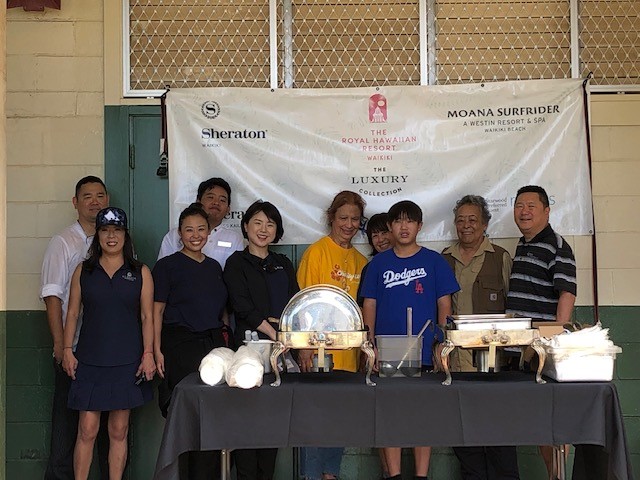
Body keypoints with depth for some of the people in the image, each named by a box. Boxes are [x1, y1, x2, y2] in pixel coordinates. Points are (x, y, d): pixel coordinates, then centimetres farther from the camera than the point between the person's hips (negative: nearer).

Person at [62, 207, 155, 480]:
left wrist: (148, 354, -5)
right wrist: (67, 350, 0)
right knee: (87, 429, -2)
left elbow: (147, 316, 3)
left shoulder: (140, 272, 5)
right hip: (89, 362, 0)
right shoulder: (83, 271, 8)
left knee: (119, 431, 5)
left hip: (127, 363, 0)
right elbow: (73, 313, 8)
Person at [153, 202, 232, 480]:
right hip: (180, 344, -5)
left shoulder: (214, 267, 16)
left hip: (214, 343, 5)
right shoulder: (167, 265, 1)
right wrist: (157, 350, -11)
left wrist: (226, 338, 10)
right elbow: (156, 310, -3)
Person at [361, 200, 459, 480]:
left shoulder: (433, 261, 4)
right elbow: (369, 305, 8)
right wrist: (369, 344, 0)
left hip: (424, 352, -1)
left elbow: (444, 304, 4)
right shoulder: (379, 263, 8)